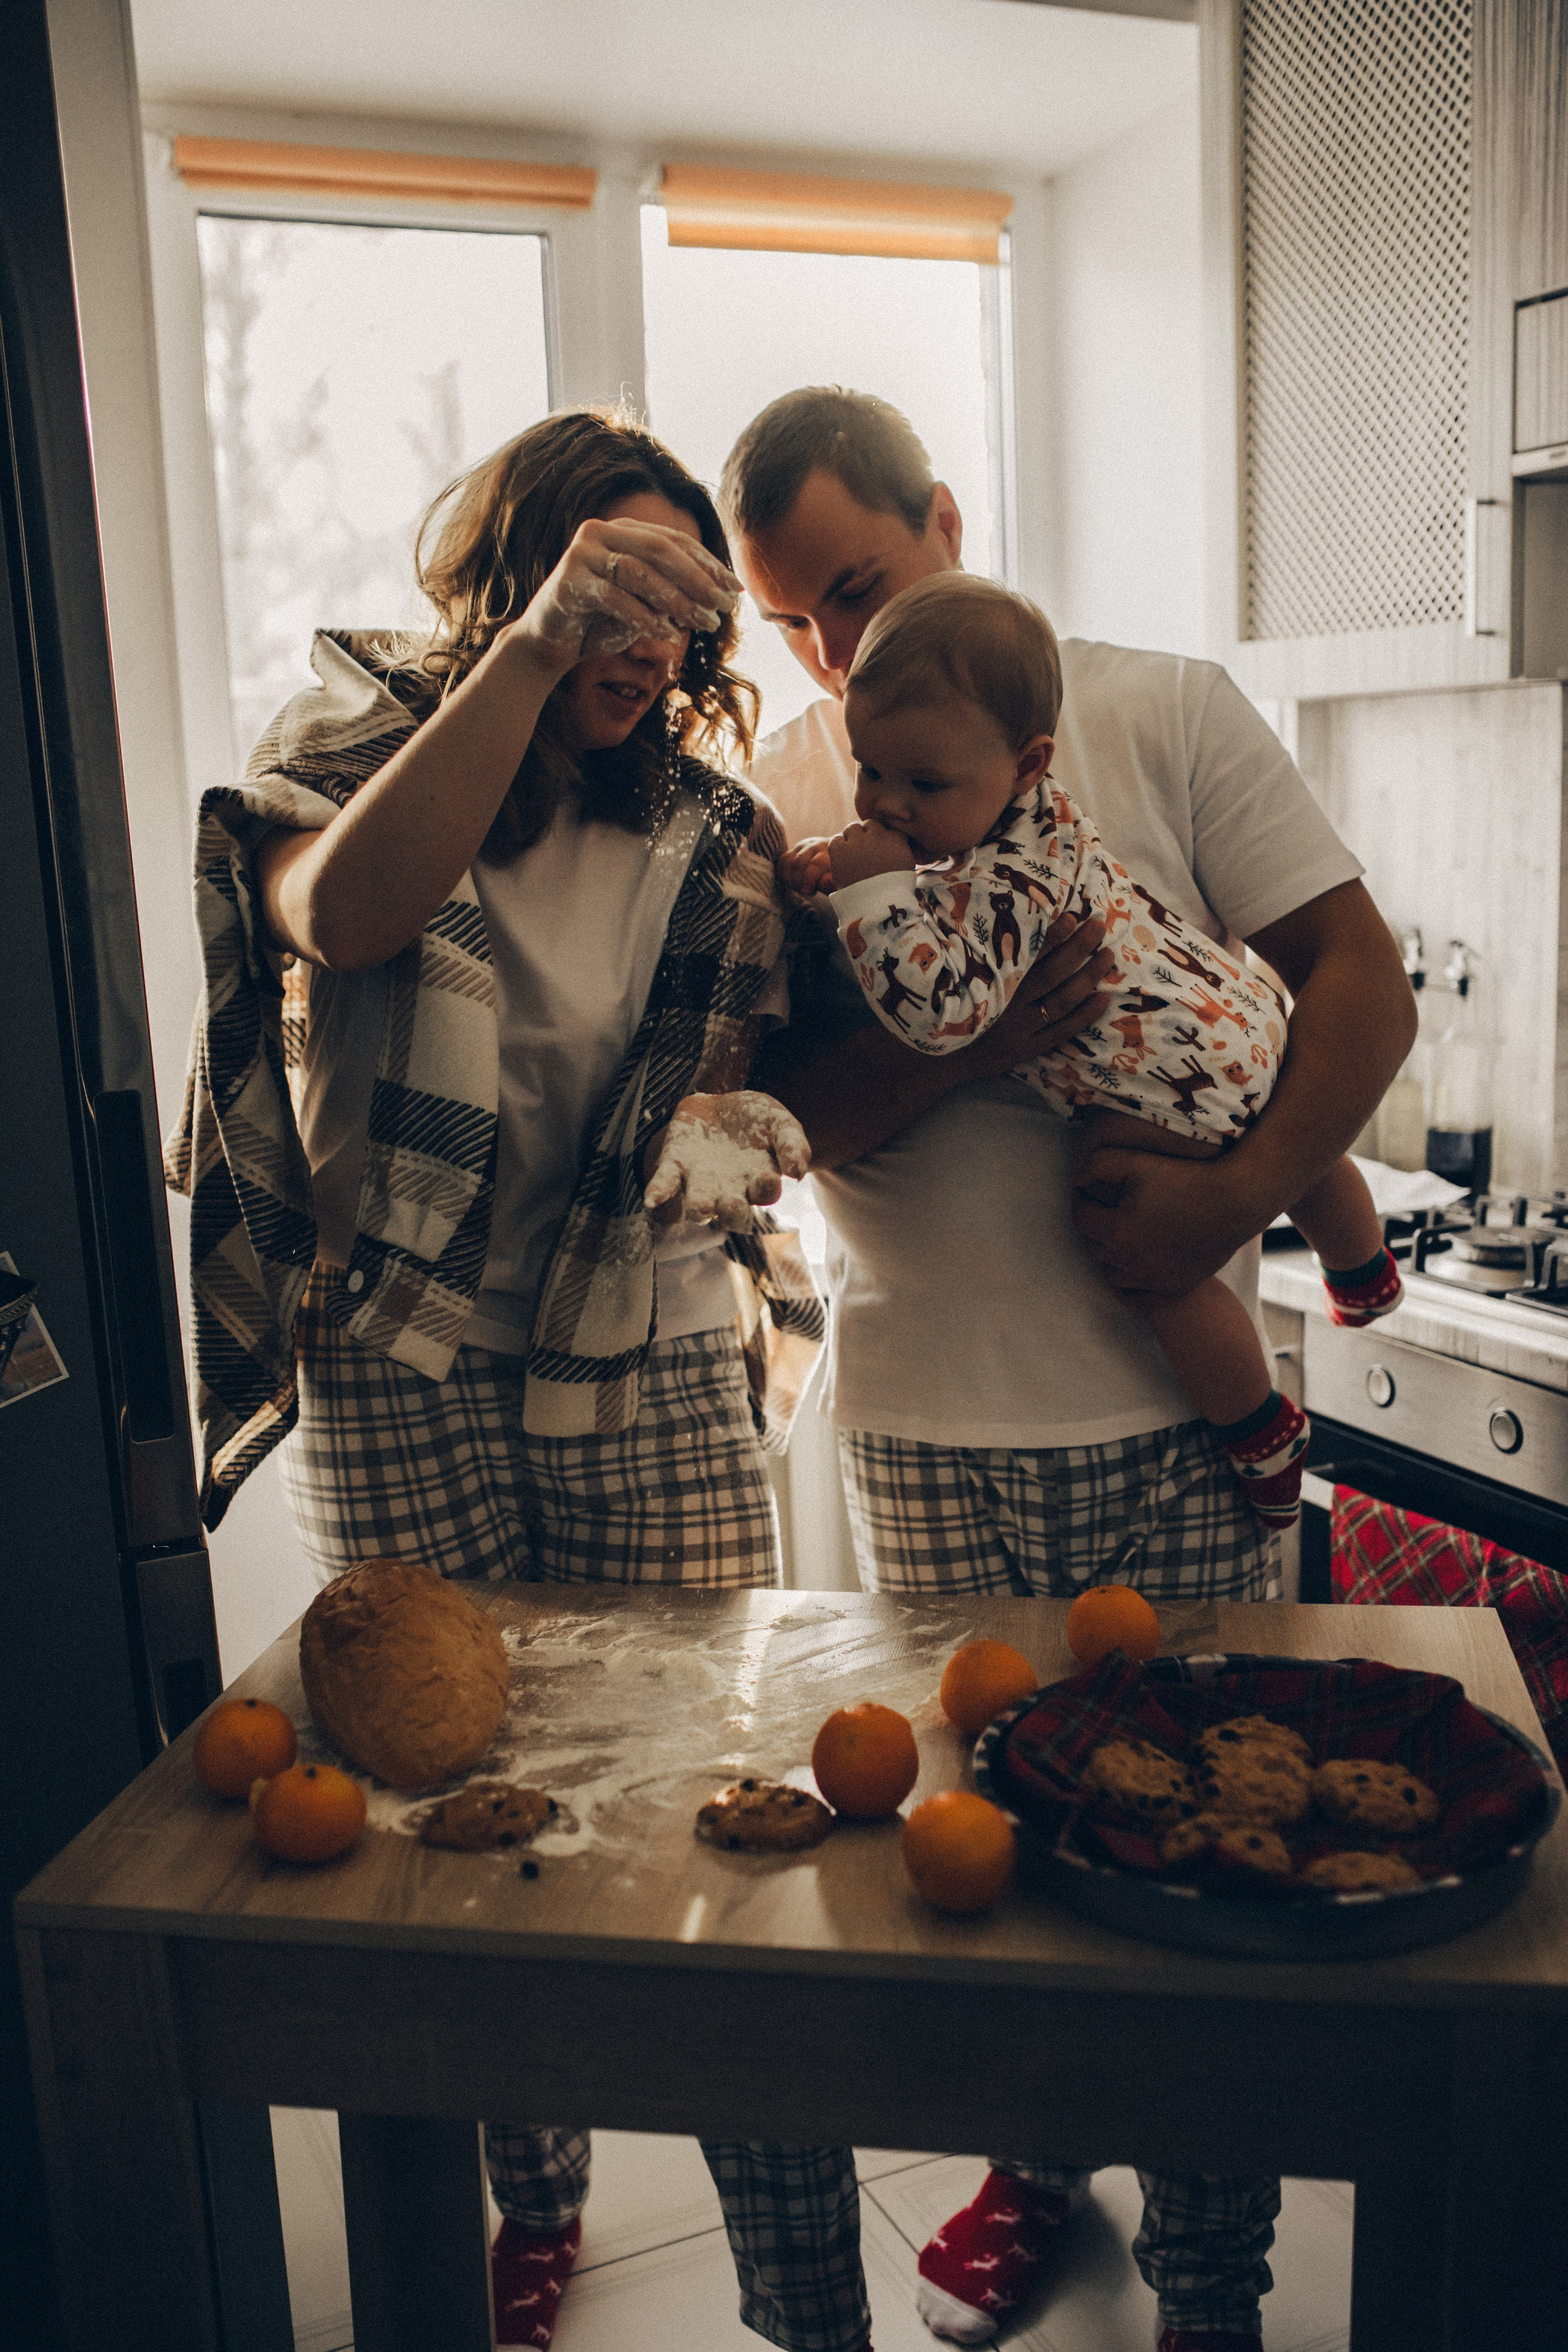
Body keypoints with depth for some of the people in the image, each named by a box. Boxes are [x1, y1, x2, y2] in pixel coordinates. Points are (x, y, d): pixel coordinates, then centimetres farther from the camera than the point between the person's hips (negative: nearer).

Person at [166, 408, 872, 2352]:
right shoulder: (360, 737, 1)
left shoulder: (708, 832, 7)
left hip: (655, 1393, 1)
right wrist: (531, 648, -31)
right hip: (404, 1386, -1)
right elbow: (343, 914, -23)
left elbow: (774, 1093, 13)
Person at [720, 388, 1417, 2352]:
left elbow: (1361, 981, -1)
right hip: (921, 1416, 2)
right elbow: (781, 1109, -3)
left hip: (1171, 1401, -1)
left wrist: (1234, 1195, -16)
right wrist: (961, 1044, -21)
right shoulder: (775, 801, 4)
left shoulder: (1164, 715, 1)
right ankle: (1036, 2158, 39)